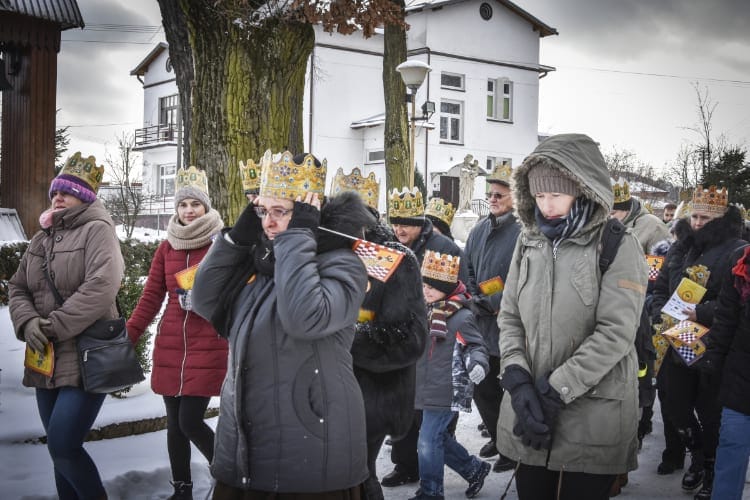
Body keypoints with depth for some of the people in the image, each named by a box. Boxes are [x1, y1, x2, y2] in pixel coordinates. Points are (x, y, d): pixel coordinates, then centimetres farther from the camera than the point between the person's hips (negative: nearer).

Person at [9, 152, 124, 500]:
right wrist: (28, 322, -7)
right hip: (46, 359, 8)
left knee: (63, 447, -12)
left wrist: (55, 326, -18)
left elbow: (100, 288, -22)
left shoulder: (97, 230, -8)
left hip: (87, 357, -7)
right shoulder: (42, 238, 15)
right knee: (61, 448, 13)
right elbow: (17, 287, 14)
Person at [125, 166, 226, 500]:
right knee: (175, 423, 10)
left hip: (208, 348, -4)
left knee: (190, 422, -8)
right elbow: (150, 299, 6)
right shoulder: (166, 248, 8)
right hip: (169, 348, 4)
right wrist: (125, 340, 0)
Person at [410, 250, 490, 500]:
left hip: (447, 392, -8)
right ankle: (475, 469, 35)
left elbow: (476, 346, -9)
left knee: (428, 442, -7)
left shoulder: (462, 317, -13)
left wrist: (477, 363, -28)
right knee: (439, 438, 16)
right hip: (428, 390, 8)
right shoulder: (426, 312, 12)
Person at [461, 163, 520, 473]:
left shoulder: (524, 232, -13)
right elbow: (467, 270, 18)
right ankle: (497, 436, 36)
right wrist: (475, 299, 3)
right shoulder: (479, 231, 11)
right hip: (481, 324, 7)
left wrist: (496, 303, -19)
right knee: (481, 386, 16)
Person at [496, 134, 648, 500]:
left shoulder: (618, 246, -6)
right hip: (530, 413, 4)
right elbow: (509, 318, 6)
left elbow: (615, 333, -15)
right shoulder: (529, 242, 8)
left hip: (593, 418, -4)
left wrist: (554, 391, -18)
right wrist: (519, 380, -11)